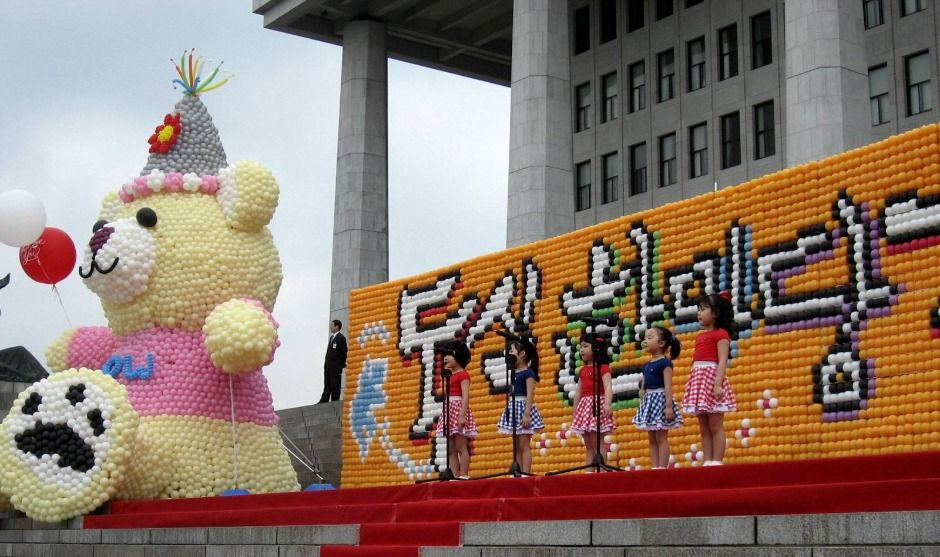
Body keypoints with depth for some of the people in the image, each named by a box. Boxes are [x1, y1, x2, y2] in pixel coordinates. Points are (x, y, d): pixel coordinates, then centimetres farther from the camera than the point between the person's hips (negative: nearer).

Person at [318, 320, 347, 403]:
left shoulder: (341, 338, -8)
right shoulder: (332, 337, 17)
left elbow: (344, 352, -11)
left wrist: (341, 364, -11)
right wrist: (326, 363, 12)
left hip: (336, 367, -8)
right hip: (328, 365, 8)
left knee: (335, 386, -3)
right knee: (327, 385, 7)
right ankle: (324, 401, 7)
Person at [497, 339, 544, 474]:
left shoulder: (528, 372, -8)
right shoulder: (513, 373, 15)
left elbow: (530, 394, -14)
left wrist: (527, 413, -21)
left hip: (523, 406, -8)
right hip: (513, 408, 8)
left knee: (524, 445, -9)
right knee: (516, 447, 6)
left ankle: (526, 474, -10)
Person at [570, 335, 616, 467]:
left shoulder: (603, 368, -6)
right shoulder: (583, 370, 16)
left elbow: (608, 387, -18)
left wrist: (607, 404, -34)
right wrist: (575, 412, 17)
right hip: (585, 406, 8)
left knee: (596, 444, -10)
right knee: (588, 446, 8)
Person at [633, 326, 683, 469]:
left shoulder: (665, 363, -8)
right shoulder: (646, 365, 14)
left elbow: (668, 386, -14)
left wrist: (669, 406, -20)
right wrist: (641, 406, 13)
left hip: (660, 398, -8)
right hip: (648, 401, 8)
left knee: (661, 438, -7)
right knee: (652, 439, 7)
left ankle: (662, 468, -6)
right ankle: (655, 468, 8)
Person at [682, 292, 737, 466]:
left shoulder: (721, 334, -4)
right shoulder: (700, 336, 19)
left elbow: (722, 361, -13)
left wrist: (718, 384, -22)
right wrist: (691, 386, 14)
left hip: (712, 377, -8)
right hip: (699, 379, 9)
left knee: (715, 426, -7)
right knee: (704, 428, 6)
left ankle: (717, 463, -6)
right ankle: (708, 462, 7)